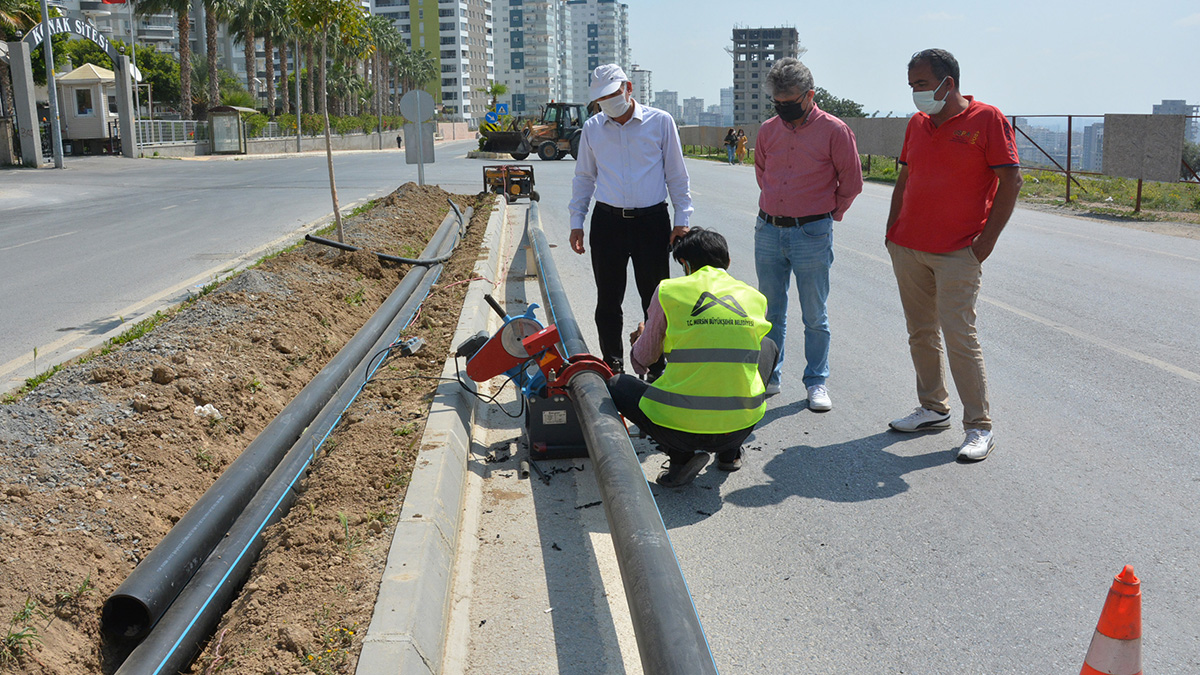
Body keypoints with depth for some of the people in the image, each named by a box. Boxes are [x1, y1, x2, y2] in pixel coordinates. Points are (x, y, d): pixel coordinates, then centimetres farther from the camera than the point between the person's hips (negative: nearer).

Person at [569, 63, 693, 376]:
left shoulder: (660, 121, 3)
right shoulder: (592, 128, 9)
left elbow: (677, 174, 6)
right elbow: (583, 178, 17)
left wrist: (682, 220, 0)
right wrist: (576, 222, 11)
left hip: (652, 221, -2)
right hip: (607, 221, 2)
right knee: (608, 301, 5)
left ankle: (658, 370, 14)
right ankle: (612, 367, 19)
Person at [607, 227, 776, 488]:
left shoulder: (668, 291, -1)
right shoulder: (756, 298, 8)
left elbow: (642, 361, 10)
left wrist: (641, 340, 34)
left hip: (680, 426, -3)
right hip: (742, 425, 3)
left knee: (616, 385, 26)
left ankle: (681, 455, 6)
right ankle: (730, 452, 27)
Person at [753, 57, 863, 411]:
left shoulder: (834, 130, -6)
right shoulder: (768, 130, 6)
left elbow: (852, 182, 2)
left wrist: (830, 214, 9)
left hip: (812, 233, -4)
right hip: (768, 230, 4)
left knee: (814, 315, 4)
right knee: (770, 311, 11)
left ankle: (817, 382, 17)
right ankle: (769, 376, 24)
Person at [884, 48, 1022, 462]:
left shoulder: (987, 119, -5)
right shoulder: (917, 123, 12)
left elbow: (1010, 181, -7)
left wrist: (987, 239, -11)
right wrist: (892, 228, 10)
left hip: (958, 253, -6)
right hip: (907, 248, 6)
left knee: (959, 336, -8)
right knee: (920, 334, 11)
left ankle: (979, 427, 2)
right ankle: (934, 409, 24)